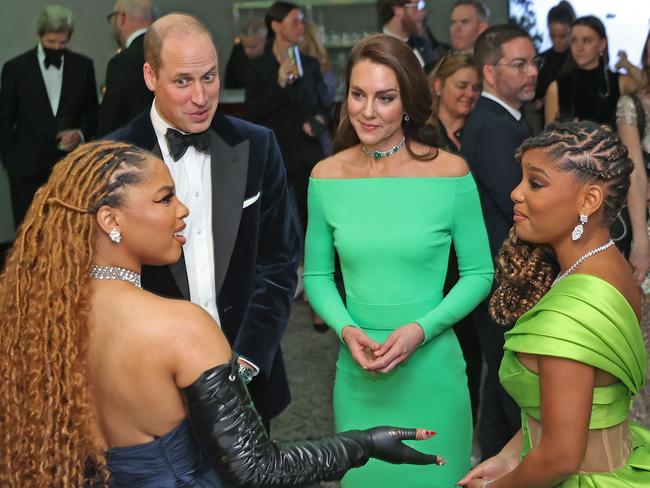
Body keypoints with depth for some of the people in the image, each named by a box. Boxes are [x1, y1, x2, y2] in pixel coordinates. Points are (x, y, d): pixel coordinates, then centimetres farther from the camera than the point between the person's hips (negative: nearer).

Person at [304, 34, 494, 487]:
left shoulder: (451, 173, -9)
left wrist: (421, 330, -16)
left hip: (432, 368, -2)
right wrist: (346, 329, -12)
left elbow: (479, 272, -3)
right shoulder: (326, 176, -2)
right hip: (357, 372, 2)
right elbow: (317, 274, 5)